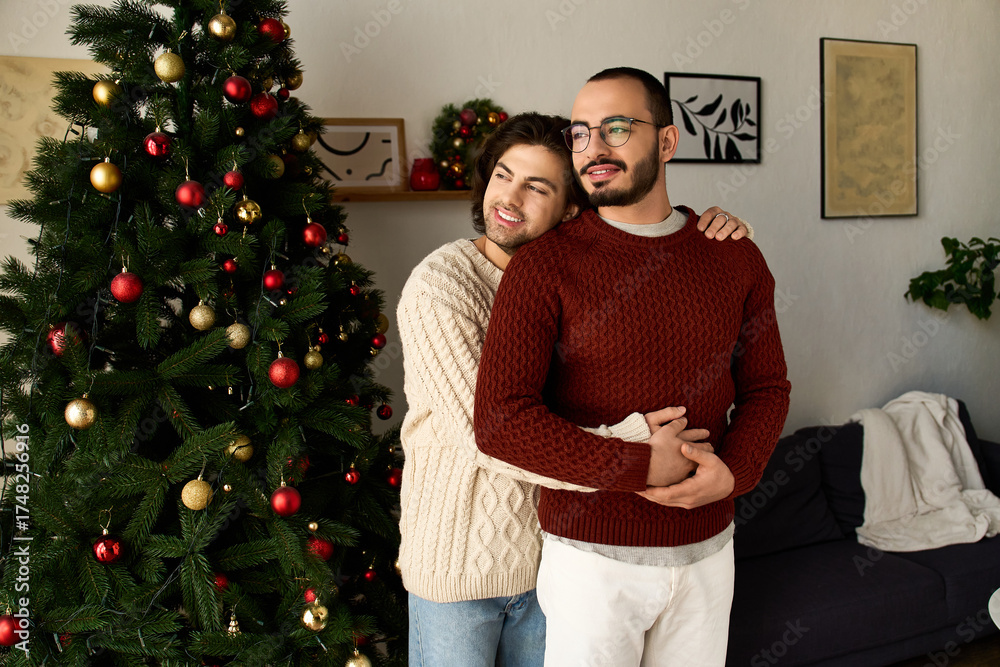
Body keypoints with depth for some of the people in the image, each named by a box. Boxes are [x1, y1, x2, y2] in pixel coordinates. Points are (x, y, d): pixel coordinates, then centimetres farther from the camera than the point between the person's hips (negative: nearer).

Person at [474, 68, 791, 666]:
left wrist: (735, 471, -11)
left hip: (708, 550, 4)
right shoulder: (544, 265, -12)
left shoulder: (736, 259, 1)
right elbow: (500, 420, -20)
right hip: (593, 557, -3)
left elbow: (766, 386, 8)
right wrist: (643, 469, -21)